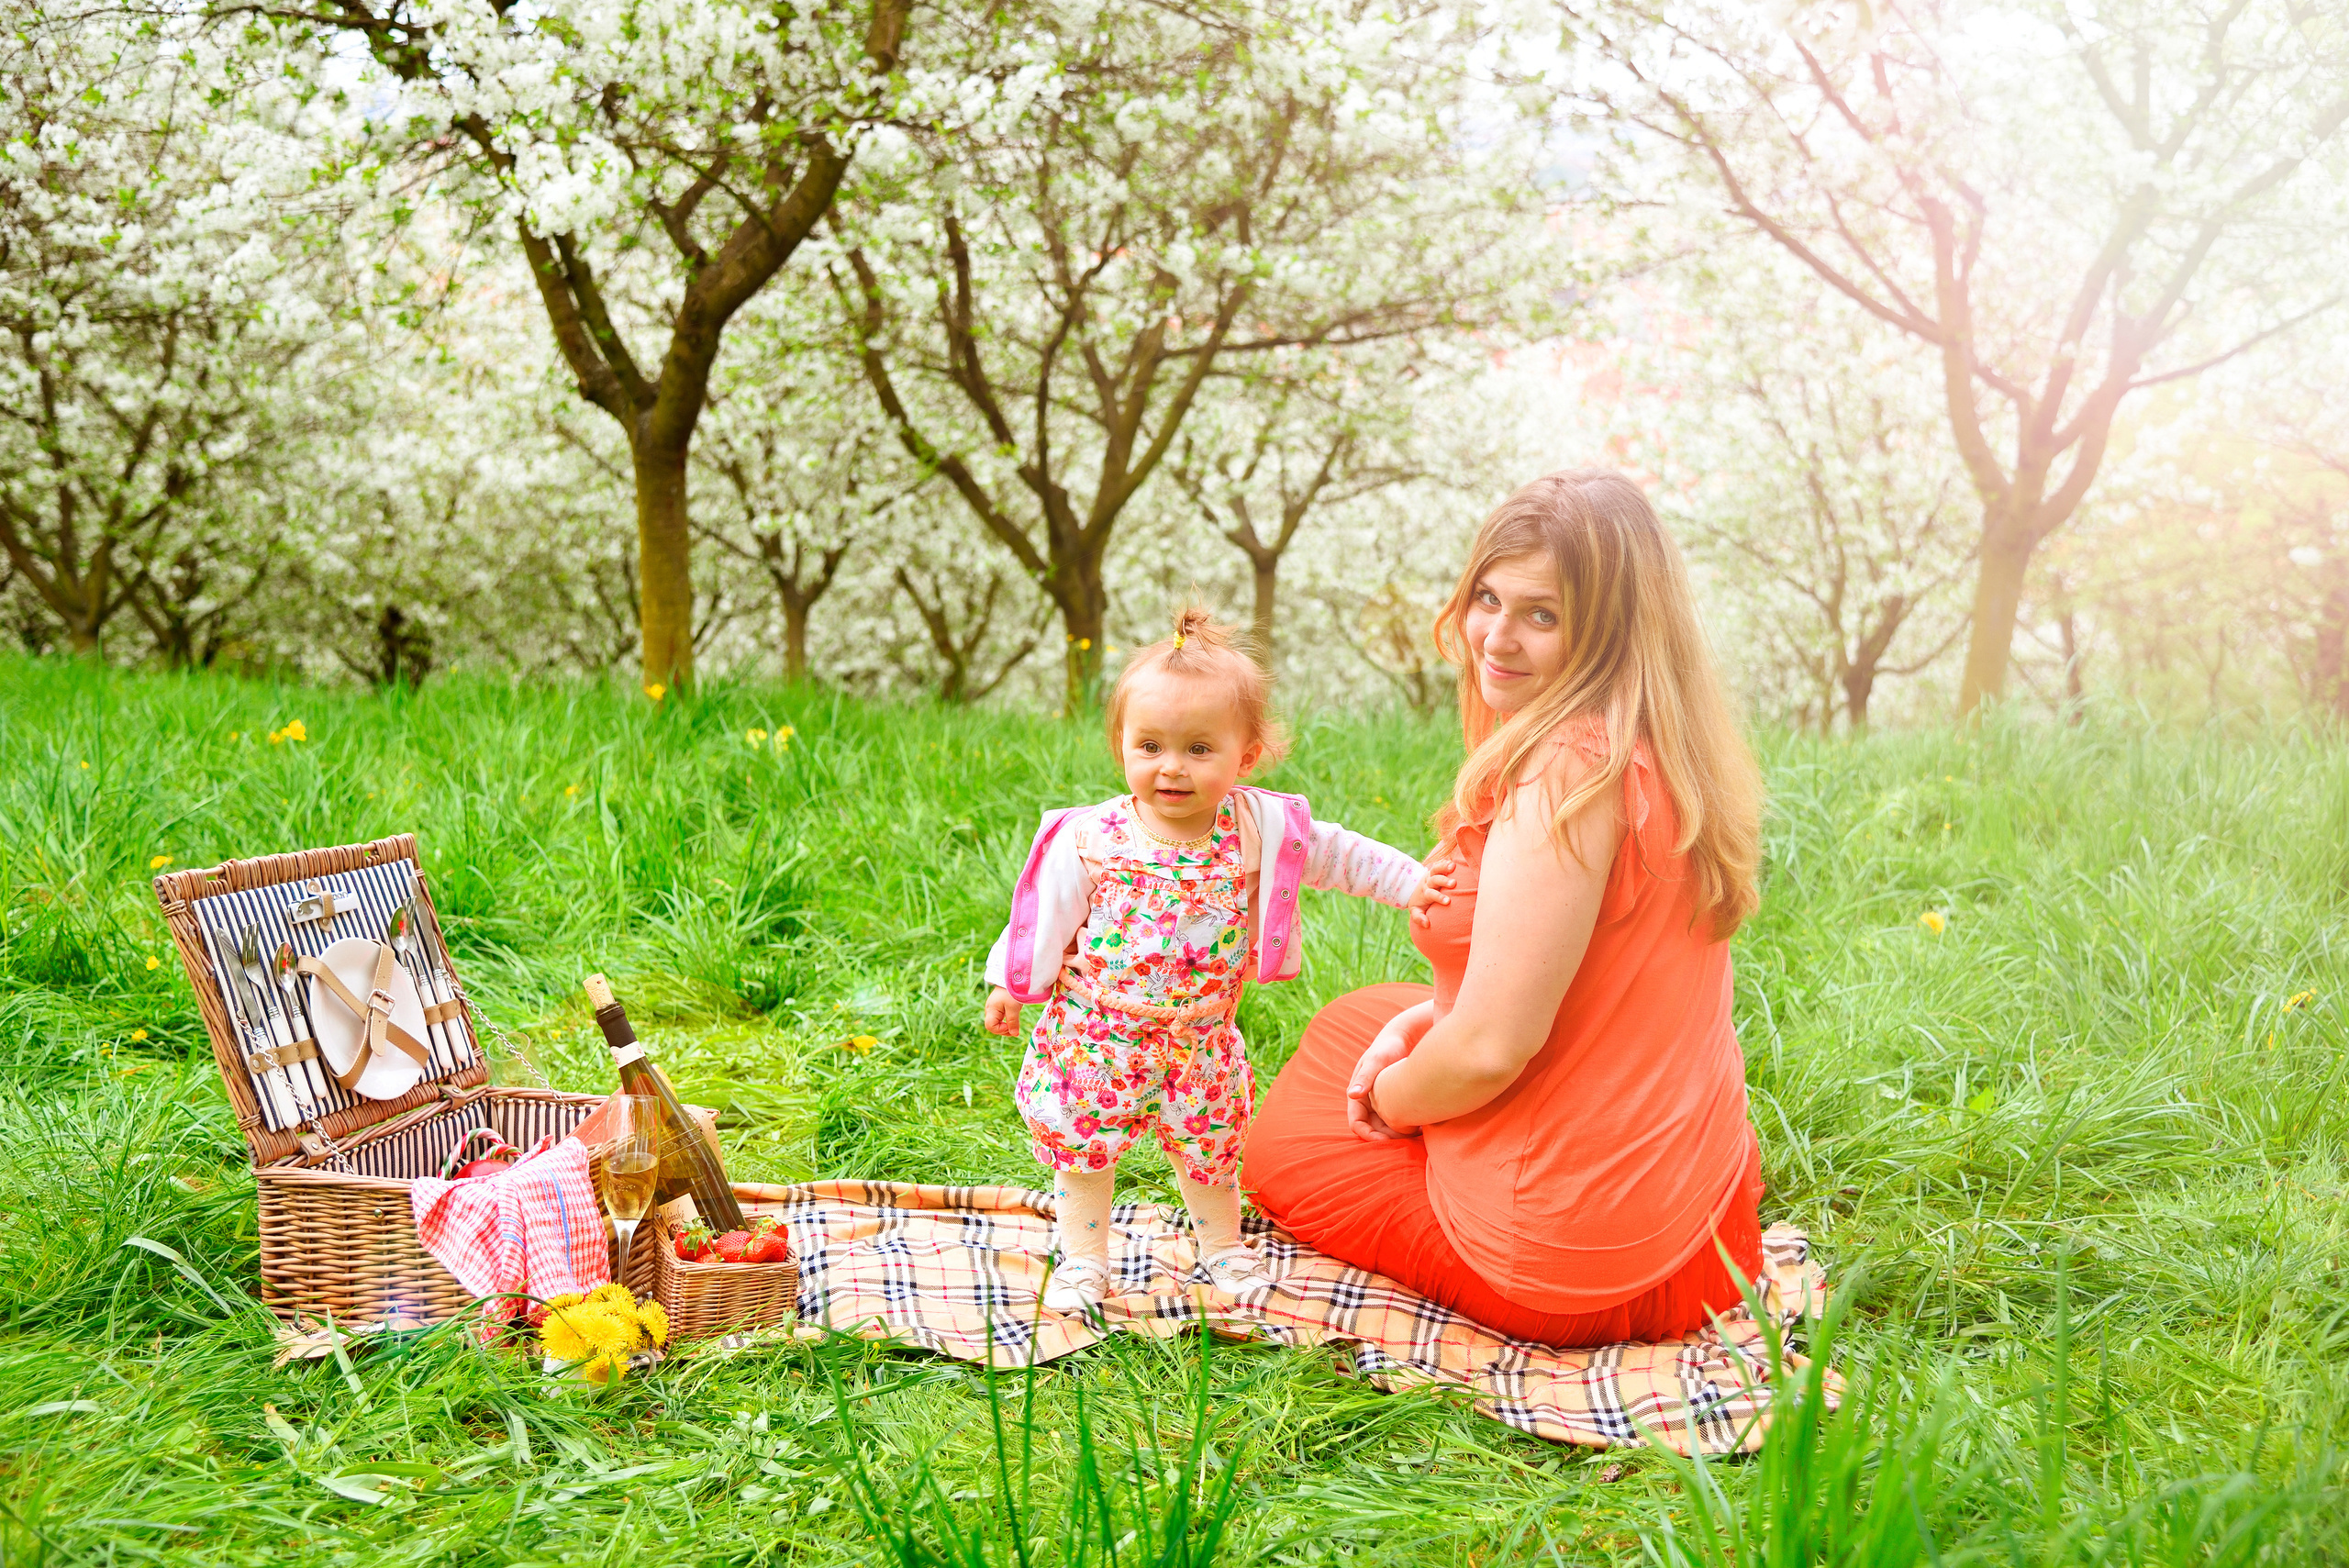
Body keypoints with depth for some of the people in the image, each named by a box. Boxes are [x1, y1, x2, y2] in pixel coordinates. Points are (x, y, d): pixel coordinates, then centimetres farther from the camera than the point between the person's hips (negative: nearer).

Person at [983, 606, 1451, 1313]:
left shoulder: (1258, 827, -11)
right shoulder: (1091, 839, -15)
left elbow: (1335, 852, 2)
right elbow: (1043, 917, -4)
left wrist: (1408, 882, -2)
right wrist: (1009, 985, 3)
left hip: (1200, 1039, 2)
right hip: (1097, 1034, -2)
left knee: (1211, 1147, 17)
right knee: (1081, 1146, 8)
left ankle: (1222, 1246, 40)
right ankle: (1083, 1260, 27)